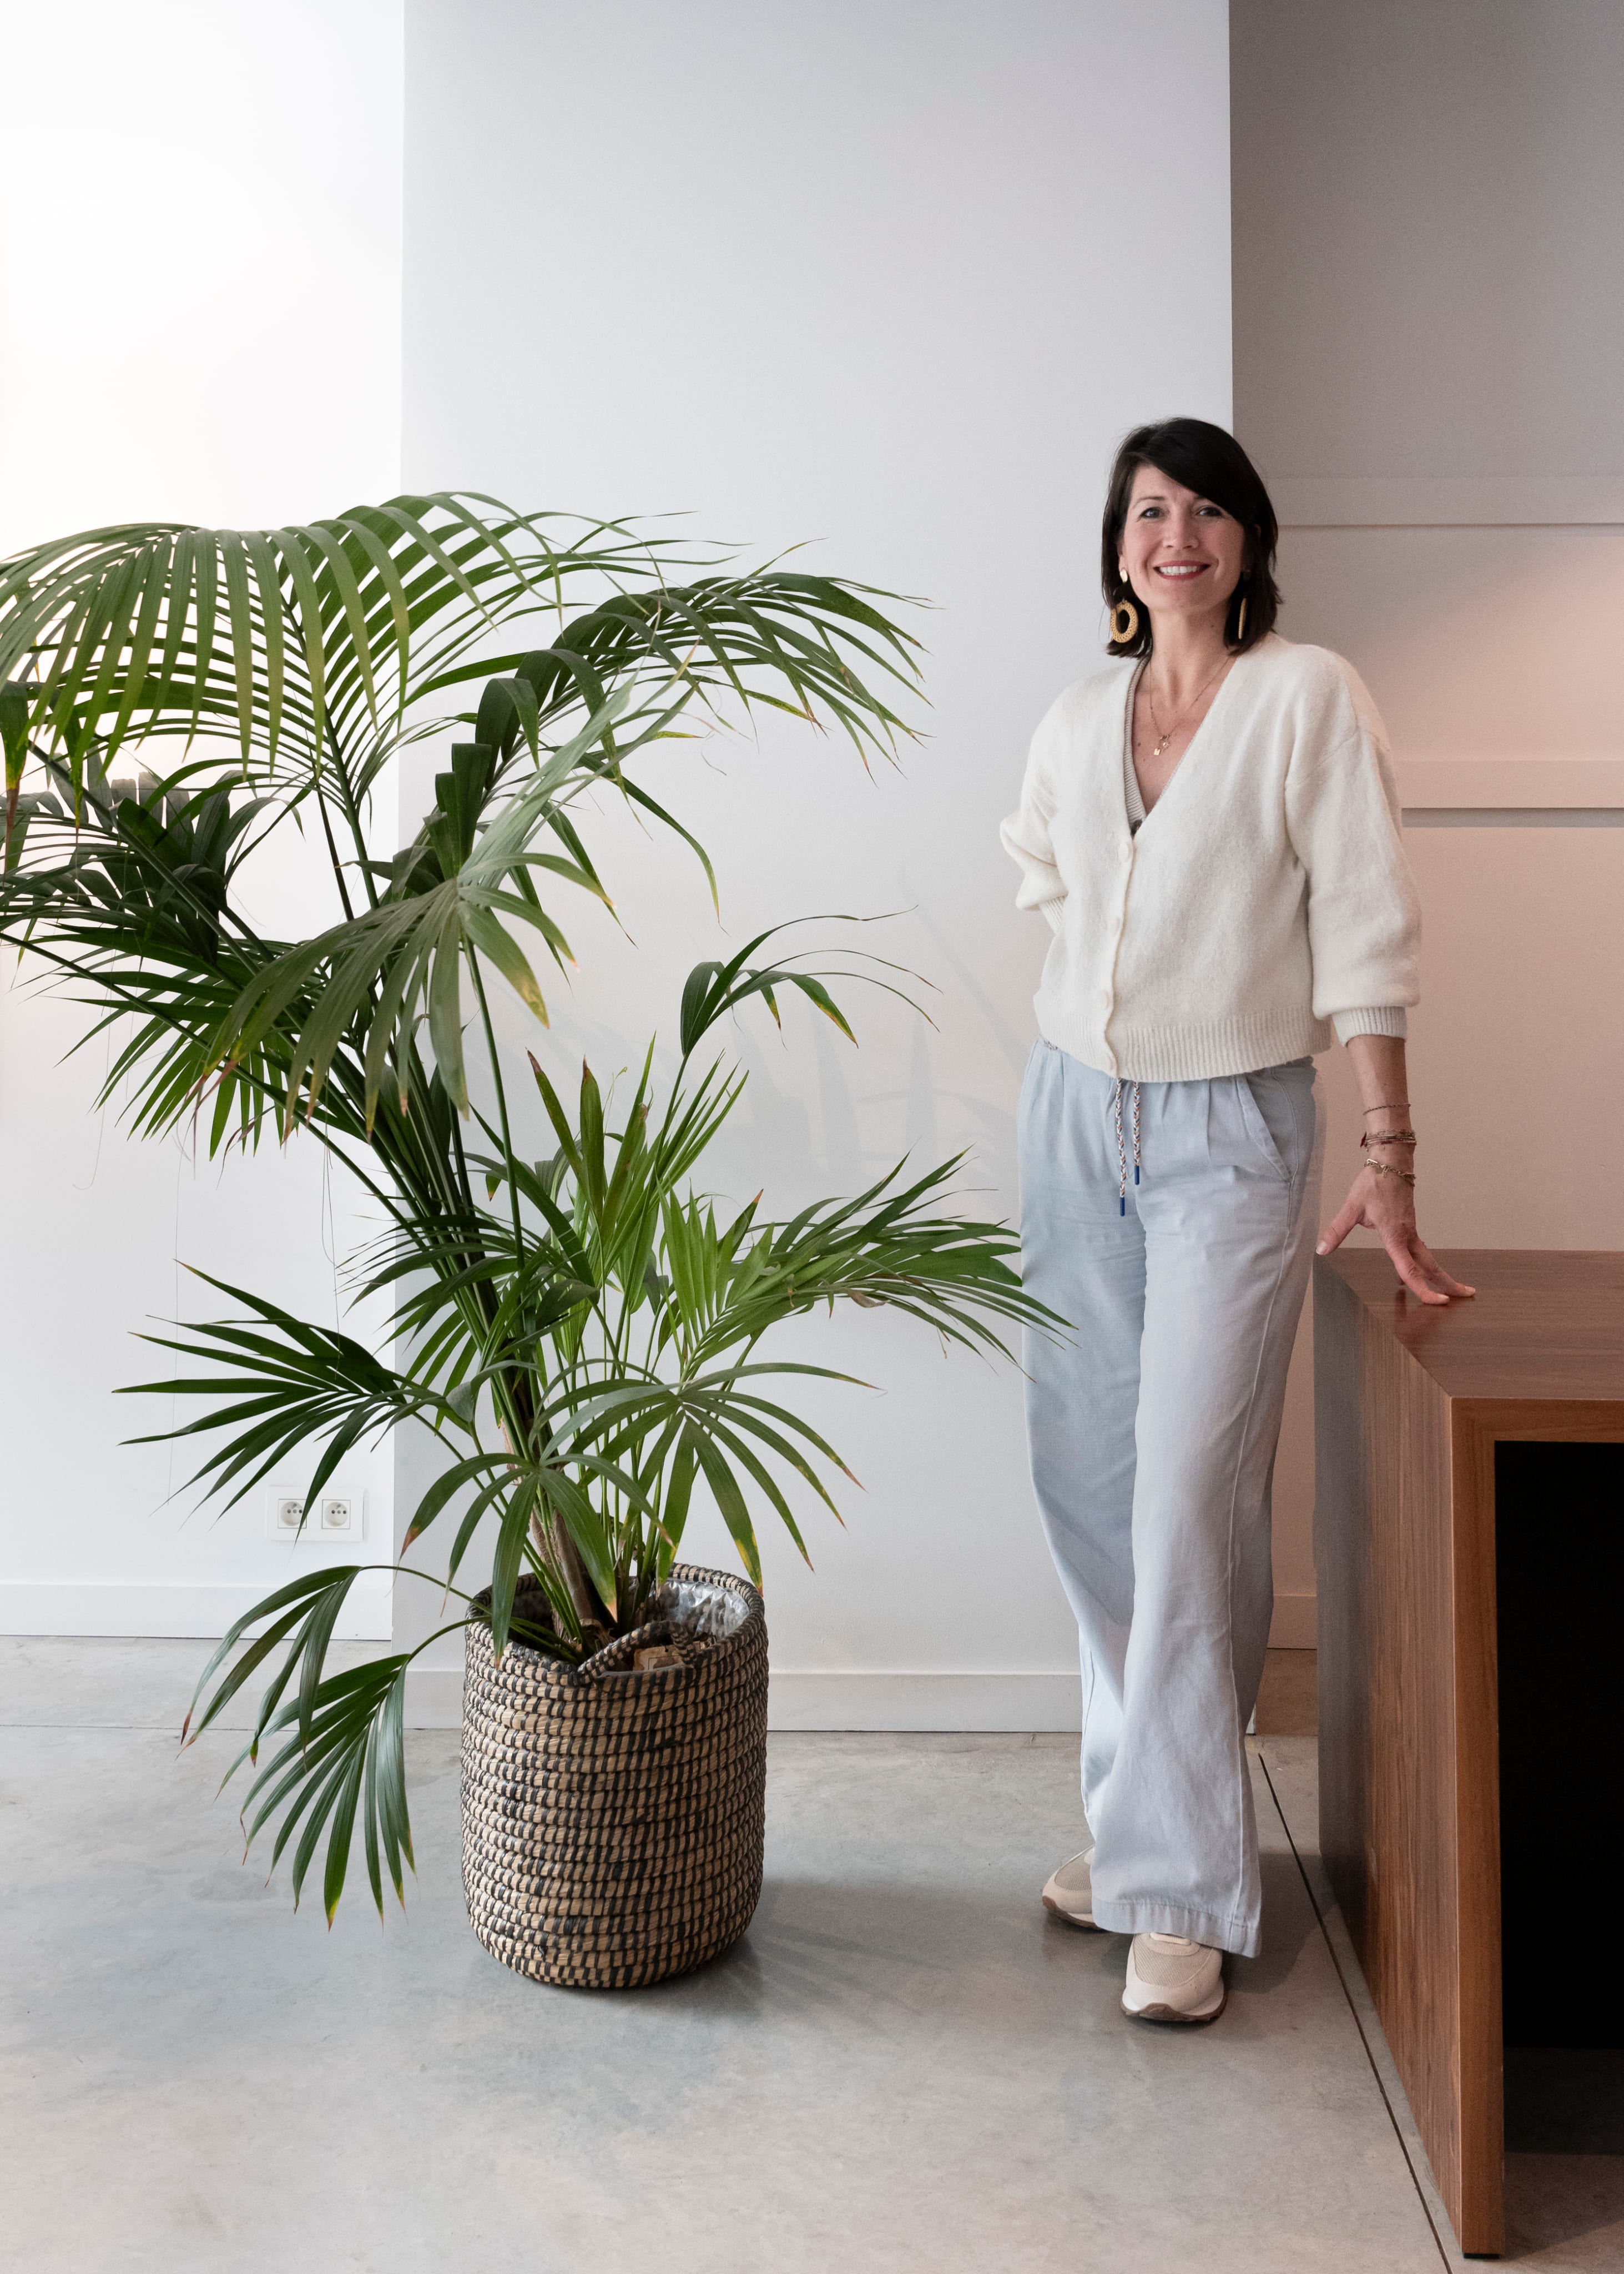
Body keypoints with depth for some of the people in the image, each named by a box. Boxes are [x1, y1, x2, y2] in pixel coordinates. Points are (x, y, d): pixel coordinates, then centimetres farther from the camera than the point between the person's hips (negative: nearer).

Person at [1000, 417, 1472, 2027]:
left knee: (1191, 1495, -10)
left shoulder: (1307, 699, -5)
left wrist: (1386, 1155, -13)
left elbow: (1365, 938, -9)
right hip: (1075, 1117, 5)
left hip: (1232, 1137, -5)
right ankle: (1142, 1819, 22)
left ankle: (1183, 1889, 1)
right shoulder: (1077, 720, 10)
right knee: (1087, 1486, 7)